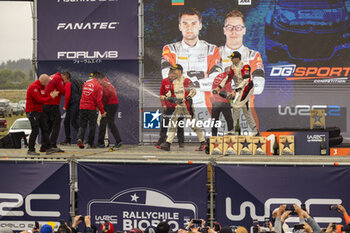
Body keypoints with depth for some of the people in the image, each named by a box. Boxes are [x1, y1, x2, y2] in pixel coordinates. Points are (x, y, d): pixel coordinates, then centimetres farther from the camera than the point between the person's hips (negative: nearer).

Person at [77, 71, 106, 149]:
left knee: (82, 125, 9)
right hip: (92, 108, -4)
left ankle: (80, 138, -15)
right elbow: (98, 100, -9)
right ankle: (90, 144, 9)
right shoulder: (98, 86, -6)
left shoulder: (85, 83, 12)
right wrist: (102, 112, -3)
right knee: (92, 126, 8)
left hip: (82, 107, 4)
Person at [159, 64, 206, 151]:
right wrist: (165, 96, 6)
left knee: (193, 125, -3)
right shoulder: (174, 82, 12)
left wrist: (186, 98, -28)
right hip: (178, 106, 7)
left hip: (187, 106, -7)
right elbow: (171, 91, 23)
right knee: (173, 123, -2)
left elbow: (193, 91, -16)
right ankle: (167, 144, -4)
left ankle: (203, 142, 9)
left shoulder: (186, 81, -11)